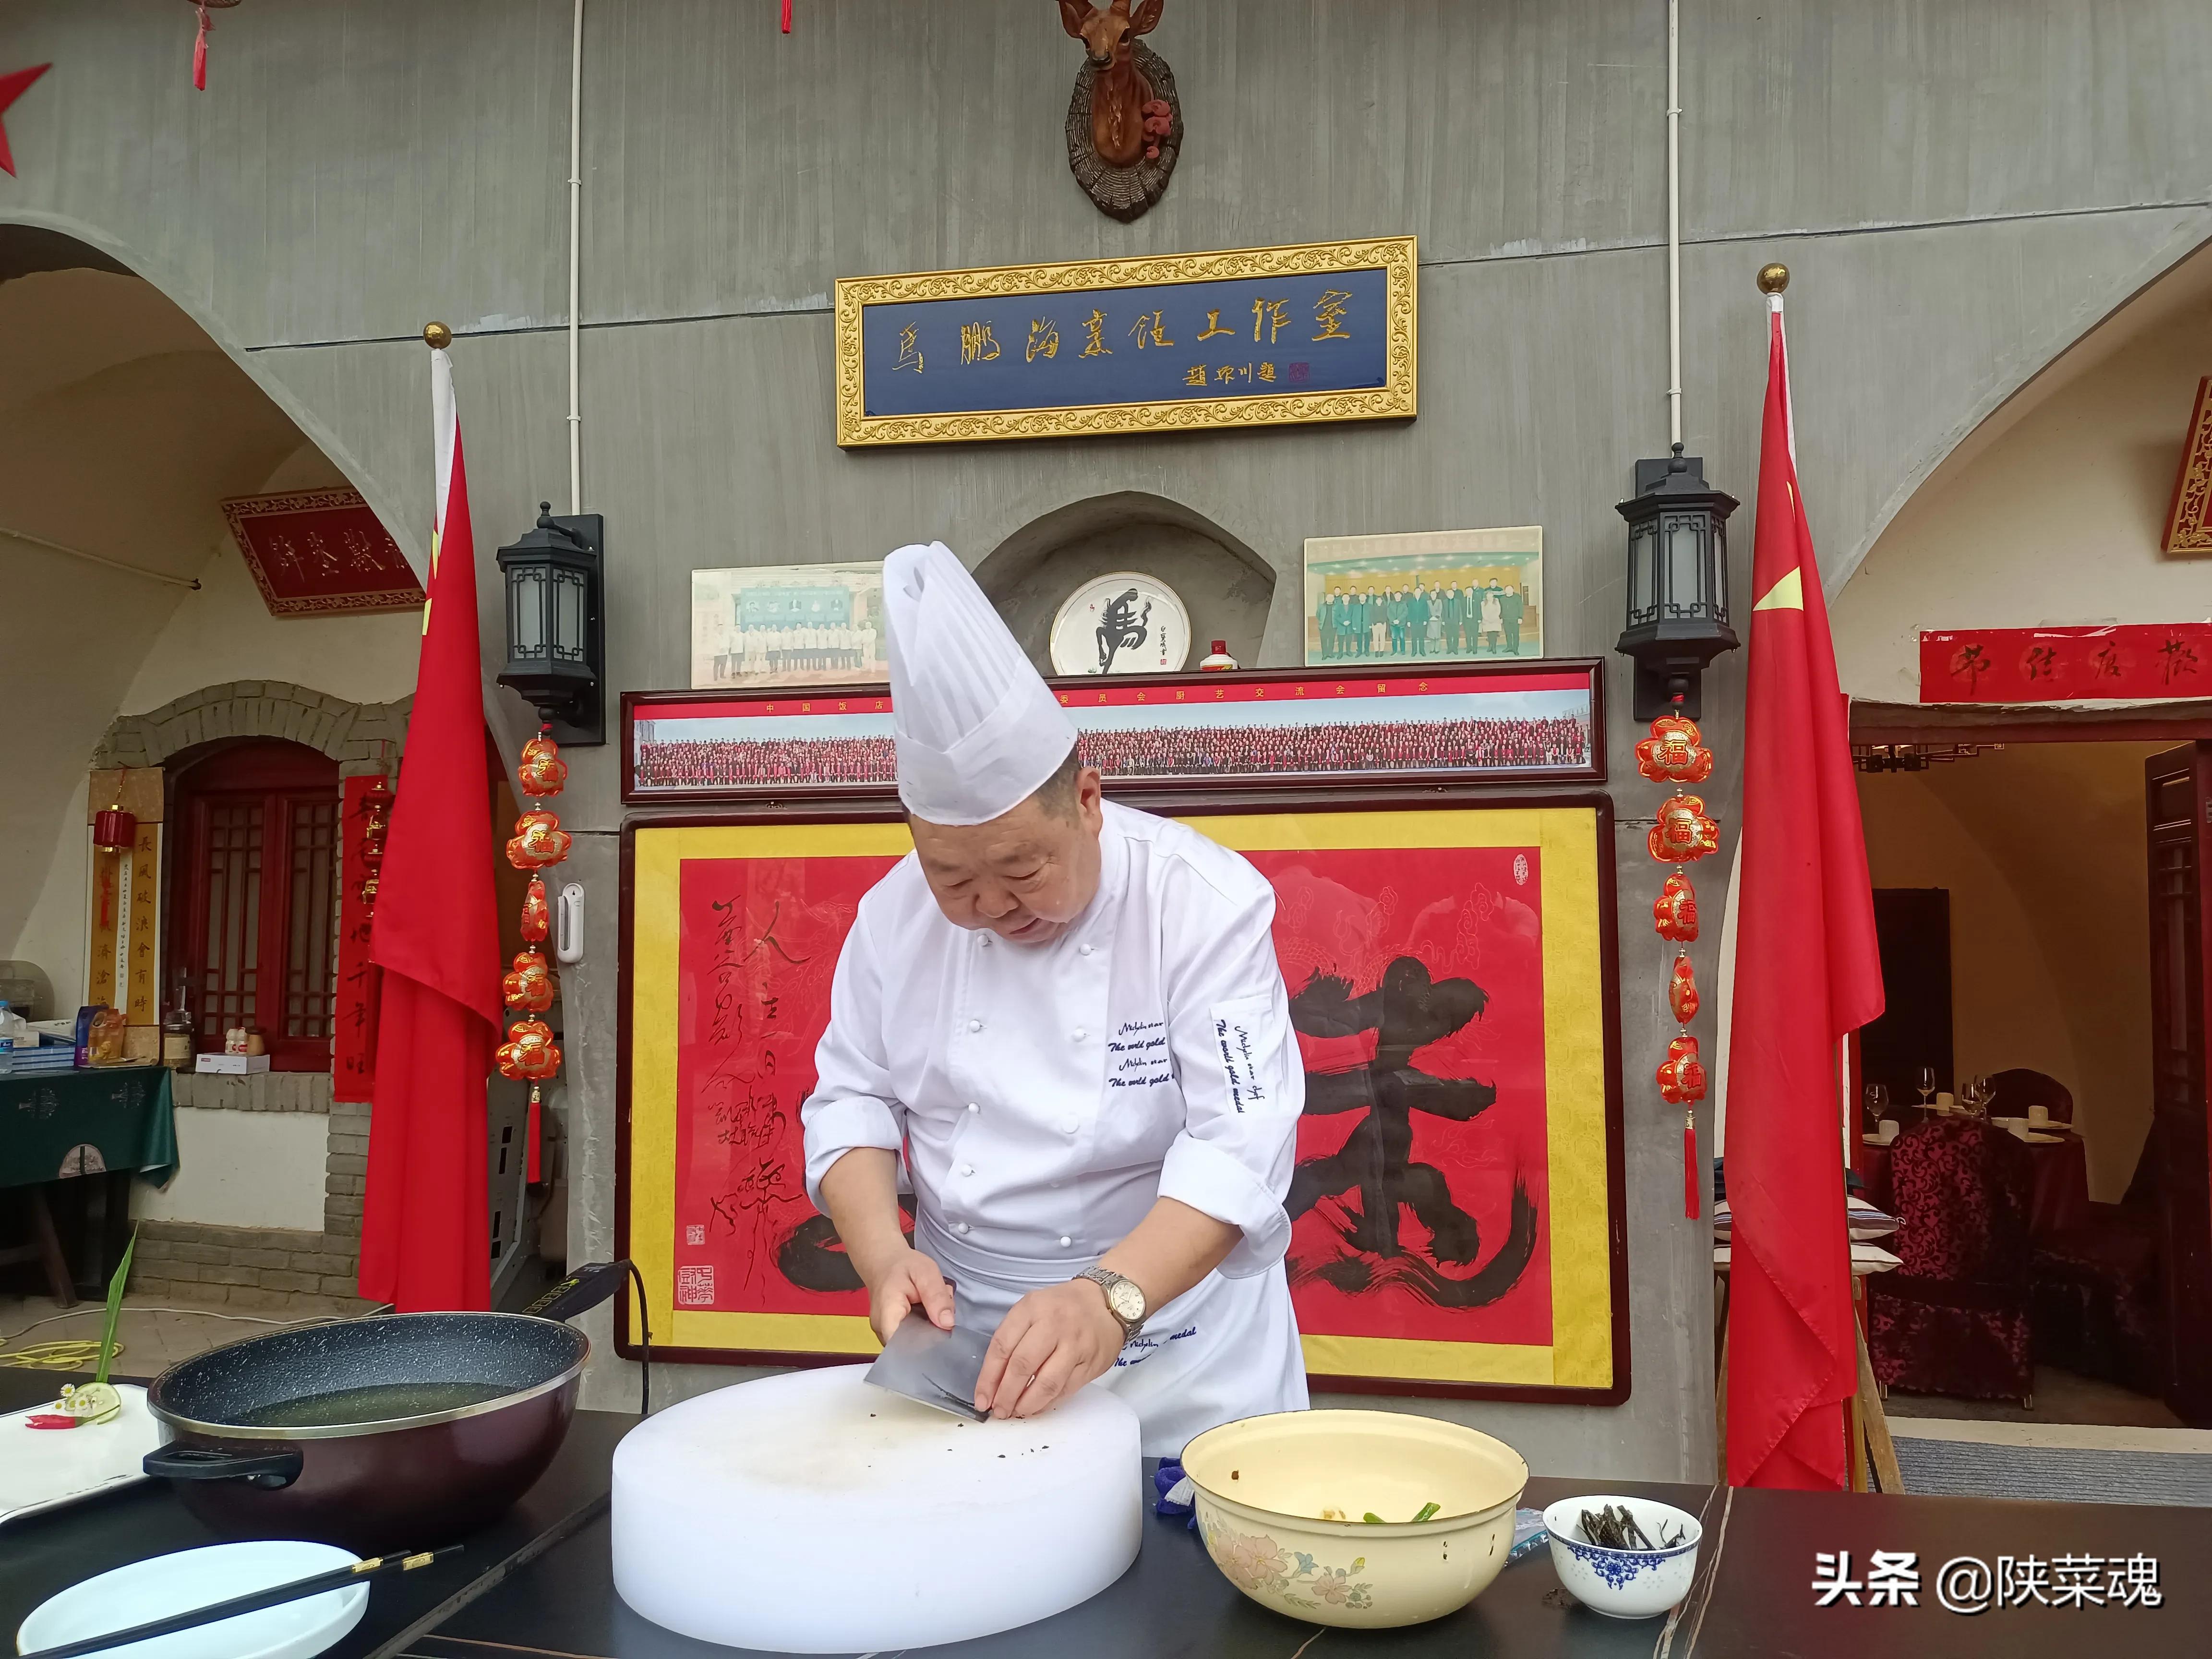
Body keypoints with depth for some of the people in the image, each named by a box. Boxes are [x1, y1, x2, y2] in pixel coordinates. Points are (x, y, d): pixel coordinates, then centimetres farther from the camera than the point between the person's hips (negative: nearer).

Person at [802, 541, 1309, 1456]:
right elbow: (852, 1098, 1)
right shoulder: (897, 912, -5)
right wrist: (884, 1256, -16)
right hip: (962, 1331, 4)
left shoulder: (1205, 901, -18)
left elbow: (1241, 1141, -26)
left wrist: (1113, 1297, -40)